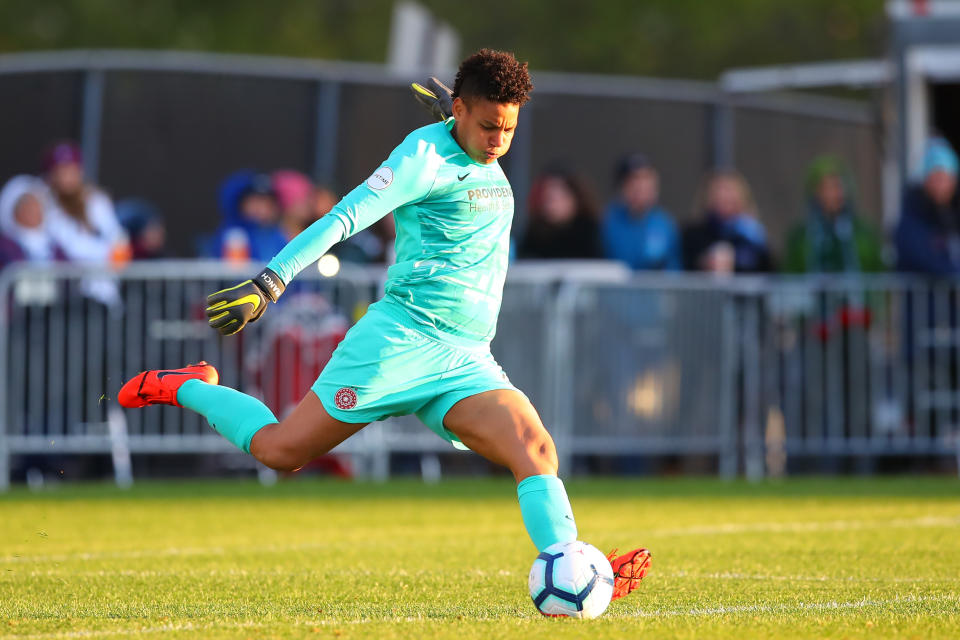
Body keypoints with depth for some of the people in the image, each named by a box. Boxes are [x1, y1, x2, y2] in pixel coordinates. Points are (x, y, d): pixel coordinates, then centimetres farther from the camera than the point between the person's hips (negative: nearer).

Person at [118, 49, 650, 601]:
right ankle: (187, 389, 23)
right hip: (402, 340, -7)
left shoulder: (487, 166, 16)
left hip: (468, 363, 7)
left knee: (536, 449, -17)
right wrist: (271, 282, -24)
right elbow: (346, 217, -17)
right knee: (282, 449, -2)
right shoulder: (427, 155, -8)